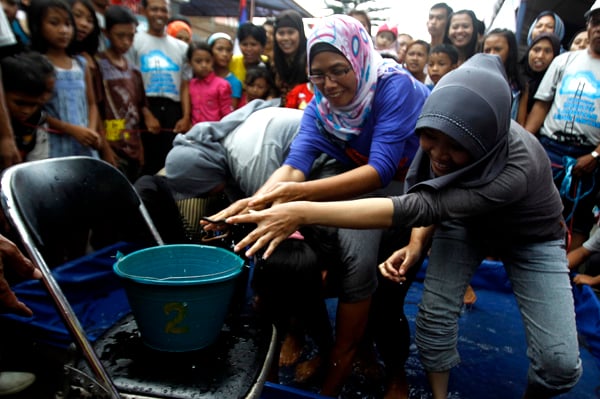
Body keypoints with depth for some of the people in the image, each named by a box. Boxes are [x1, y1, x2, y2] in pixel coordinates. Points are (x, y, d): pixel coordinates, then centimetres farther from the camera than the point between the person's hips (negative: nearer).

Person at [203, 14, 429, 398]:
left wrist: (300, 192, -49)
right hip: (357, 179, 5)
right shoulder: (320, 104, -10)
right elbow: (296, 161, -25)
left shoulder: (394, 85, -25)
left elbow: (381, 169, -36)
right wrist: (257, 200, -47)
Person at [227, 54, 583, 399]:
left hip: (531, 237, -3)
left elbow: (421, 207, -51)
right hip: (464, 222, 3)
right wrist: (416, 245, -26)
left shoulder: (518, 167, -43)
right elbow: (428, 195, -7)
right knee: (434, 316, -16)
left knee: (561, 363, -13)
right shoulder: (440, 134, -26)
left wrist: (303, 213, -56)